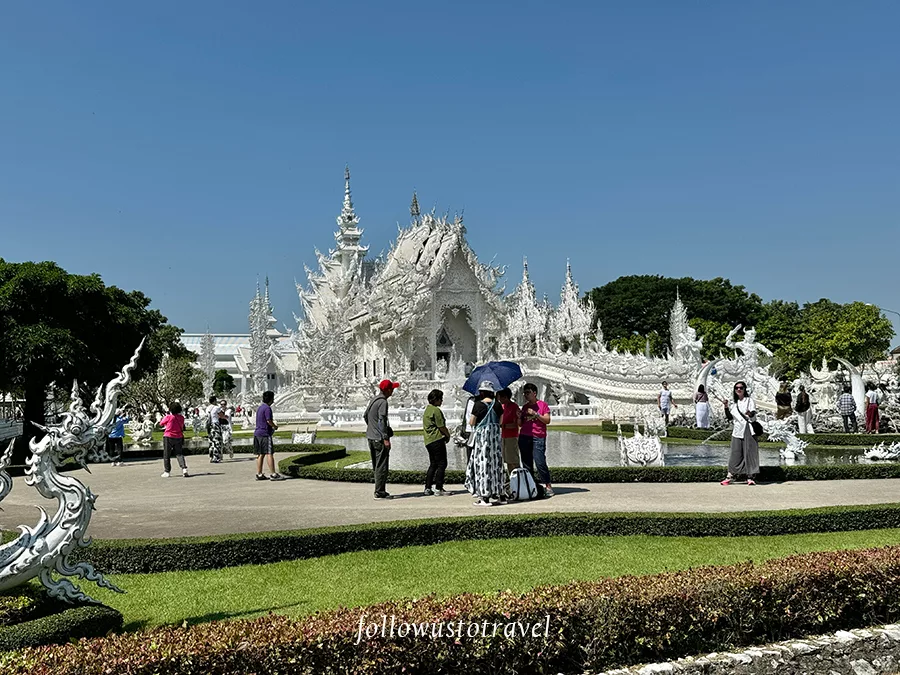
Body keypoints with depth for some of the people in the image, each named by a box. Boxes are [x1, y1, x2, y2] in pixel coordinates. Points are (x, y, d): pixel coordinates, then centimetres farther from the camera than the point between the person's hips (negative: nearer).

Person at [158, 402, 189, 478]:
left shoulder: (168, 417, -12)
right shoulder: (181, 418, -1)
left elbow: (161, 424, 3)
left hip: (168, 437, -3)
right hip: (179, 437, 3)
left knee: (166, 455, 8)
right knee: (179, 454, 7)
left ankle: (166, 472, 11)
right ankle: (184, 468, -11)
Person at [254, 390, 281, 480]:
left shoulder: (260, 407, 17)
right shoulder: (267, 408, -12)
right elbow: (269, 421, -18)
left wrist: (272, 425, 16)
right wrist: (275, 426, -1)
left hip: (257, 433, 9)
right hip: (265, 433, -9)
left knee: (260, 454, 11)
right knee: (269, 454, -8)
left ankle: (259, 474, 12)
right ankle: (273, 474, -8)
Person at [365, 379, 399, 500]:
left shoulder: (373, 400, 13)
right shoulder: (383, 402, -15)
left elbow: (365, 415, 22)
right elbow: (382, 420, -21)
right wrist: (386, 438, -22)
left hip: (370, 437, 9)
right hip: (379, 439, -9)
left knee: (376, 466, 13)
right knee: (382, 466, -5)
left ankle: (379, 490, 19)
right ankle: (380, 492, -4)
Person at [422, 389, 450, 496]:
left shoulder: (427, 410, 18)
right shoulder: (436, 410, -12)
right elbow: (441, 427, -13)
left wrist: (446, 433, 17)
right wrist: (448, 435, 4)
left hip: (428, 441, 9)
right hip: (437, 439, -9)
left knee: (433, 464, 14)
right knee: (442, 464, -5)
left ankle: (427, 488, 12)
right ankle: (438, 488, -7)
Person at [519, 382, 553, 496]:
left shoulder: (542, 405, 4)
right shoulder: (525, 407, 17)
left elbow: (547, 420, -4)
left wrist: (535, 414, -12)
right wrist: (519, 417, -1)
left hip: (538, 437, -5)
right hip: (524, 437, 5)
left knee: (540, 461, -14)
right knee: (526, 463, 4)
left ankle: (548, 485, -7)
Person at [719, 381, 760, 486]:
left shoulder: (749, 400, 3)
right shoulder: (734, 403, 16)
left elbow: (754, 413, -11)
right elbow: (730, 418, 14)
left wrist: (750, 413, -34)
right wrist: (726, 407, 2)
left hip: (748, 430, -3)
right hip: (737, 430, 4)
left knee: (749, 452, -5)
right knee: (736, 454, 1)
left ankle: (751, 477, 0)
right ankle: (730, 476, 4)